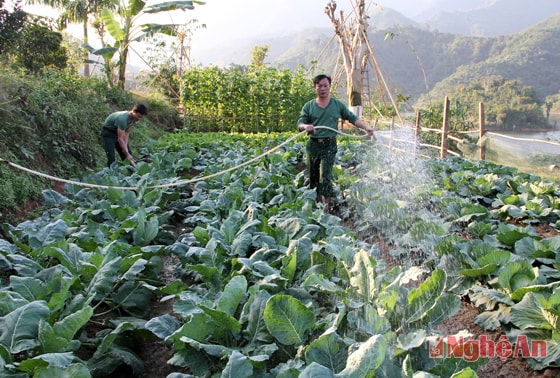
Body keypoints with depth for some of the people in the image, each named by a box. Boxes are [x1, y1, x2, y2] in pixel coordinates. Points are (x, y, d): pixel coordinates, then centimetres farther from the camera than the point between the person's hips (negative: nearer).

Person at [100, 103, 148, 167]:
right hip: (108, 133, -8)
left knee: (129, 153, 3)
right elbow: (120, 139, -34)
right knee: (111, 158, -16)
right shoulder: (123, 119, -36)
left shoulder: (134, 118, -11)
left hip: (118, 132, 8)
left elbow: (126, 133, -5)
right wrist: (127, 154, -32)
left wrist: (125, 147, -15)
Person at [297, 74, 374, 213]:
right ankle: (318, 202, 20)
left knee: (325, 175, -12)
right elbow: (299, 123, 2)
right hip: (313, 144, 2)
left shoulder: (338, 105, 10)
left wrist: (366, 128, 1)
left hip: (329, 145, -2)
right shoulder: (308, 106, 9)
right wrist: (305, 126, -21)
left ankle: (327, 205, -6)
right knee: (313, 176, 6)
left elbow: (353, 118, 13)